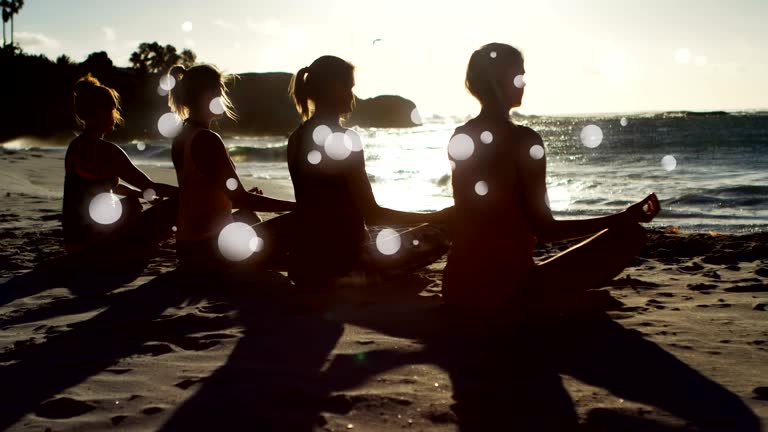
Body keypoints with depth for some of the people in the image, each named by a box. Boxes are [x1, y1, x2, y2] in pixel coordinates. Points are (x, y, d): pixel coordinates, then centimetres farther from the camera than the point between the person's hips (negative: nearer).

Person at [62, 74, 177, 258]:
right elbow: (150, 186, -15)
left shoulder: (76, 146, 12)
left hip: (75, 236, 10)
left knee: (131, 203, 35)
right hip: (93, 240, -9)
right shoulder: (104, 150, -16)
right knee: (174, 206, -8)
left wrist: (145, 194, 25)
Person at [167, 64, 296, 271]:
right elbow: (240, 198, -19)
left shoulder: (182, 137, 11)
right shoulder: (207, 139, -17)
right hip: (209, 250, -9)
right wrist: (295, 205, -14)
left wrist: (246, 197, 12)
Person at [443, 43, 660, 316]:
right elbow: (544, 231, -12)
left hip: (458, 288, 7)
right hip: (506, 288, -7)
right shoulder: (523, 140, -14)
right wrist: (625, 218, -7)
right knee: (630, 235, -4)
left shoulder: (459, 138, 5)